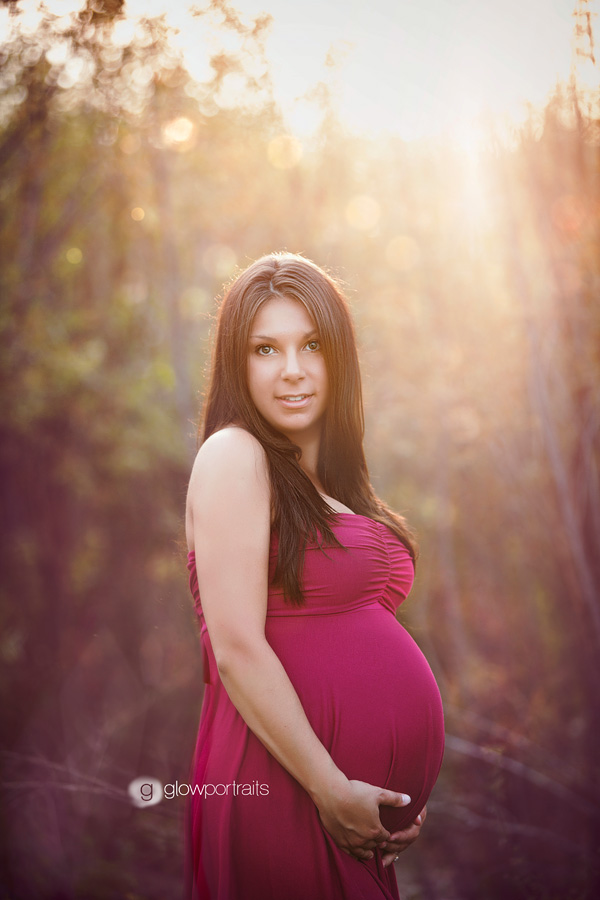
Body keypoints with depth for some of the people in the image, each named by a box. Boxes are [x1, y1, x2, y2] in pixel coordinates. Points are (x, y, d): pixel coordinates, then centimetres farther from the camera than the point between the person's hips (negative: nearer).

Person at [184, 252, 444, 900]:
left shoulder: (331, 478, 13)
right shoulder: (234, 457, -11)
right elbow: (237, 649, -18)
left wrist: (406, 788, 9)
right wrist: (332, 791, -17)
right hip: (288, 790, -8)